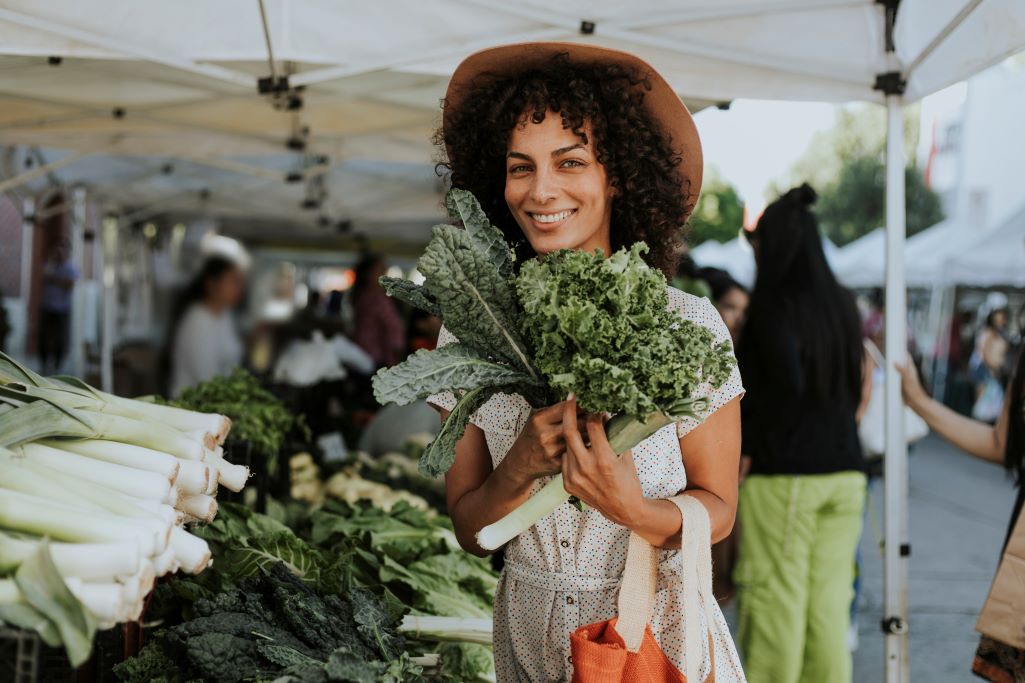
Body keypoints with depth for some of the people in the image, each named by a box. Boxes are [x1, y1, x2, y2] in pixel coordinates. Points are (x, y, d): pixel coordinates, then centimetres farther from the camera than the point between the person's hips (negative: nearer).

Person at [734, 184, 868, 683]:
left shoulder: (775, 303, -9)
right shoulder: (842, 305, 11)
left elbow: (787, 383, -19)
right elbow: (854, 390, 14)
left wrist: (747, 449, -9)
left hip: (785, 473, -6)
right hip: (845, 473, 6)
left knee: (775, 602, 2)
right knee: (828, 603, 8)